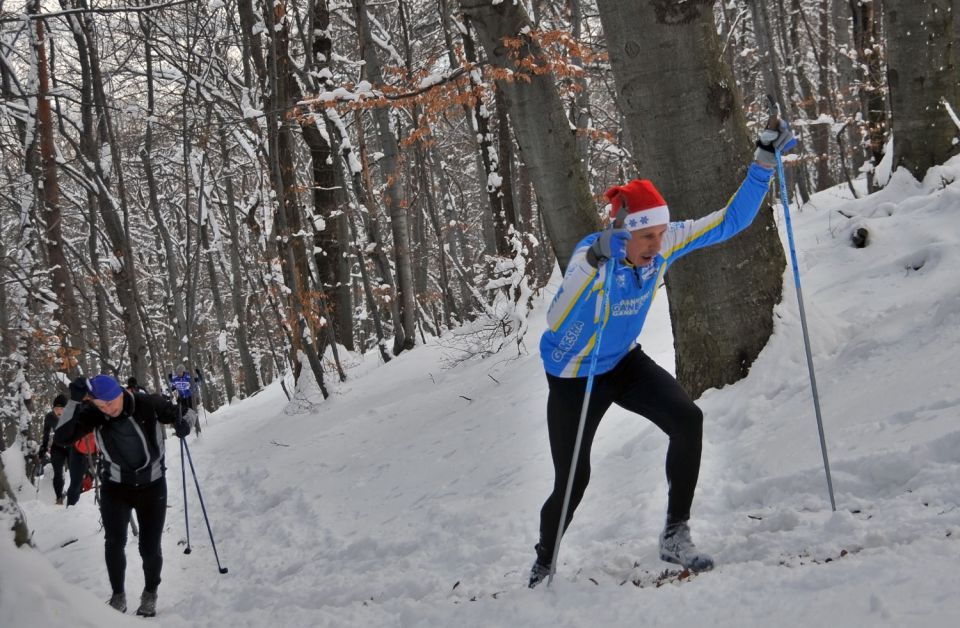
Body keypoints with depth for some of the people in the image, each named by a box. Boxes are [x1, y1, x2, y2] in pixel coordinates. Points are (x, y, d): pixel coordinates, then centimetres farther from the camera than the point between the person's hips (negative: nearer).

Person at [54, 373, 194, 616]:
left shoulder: (149, 405, -19)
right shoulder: (94, 415, -15)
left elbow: (182, 414, -3)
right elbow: (62, 438, -25)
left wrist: (184, 421, -27)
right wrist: (74, 401, -35)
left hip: (152, 486, -1)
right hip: (115, 487, 1)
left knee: (150, 548, 1)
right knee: (114, 542, -16)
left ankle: (150, 594, 27)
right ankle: (118, 595, 5)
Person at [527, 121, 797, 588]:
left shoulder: (666, 242, -18)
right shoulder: (590, 257, -32)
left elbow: (730, 221, -9)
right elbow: (556, 326, -45)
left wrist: (764, 162, -18)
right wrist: (595, 267, -56)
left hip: (625, 362, 4)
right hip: (574, 377, -4)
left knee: (687, 419, -22)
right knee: (573, 480, 1)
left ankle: (675, 537, -9)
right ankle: (543, 563, 31)